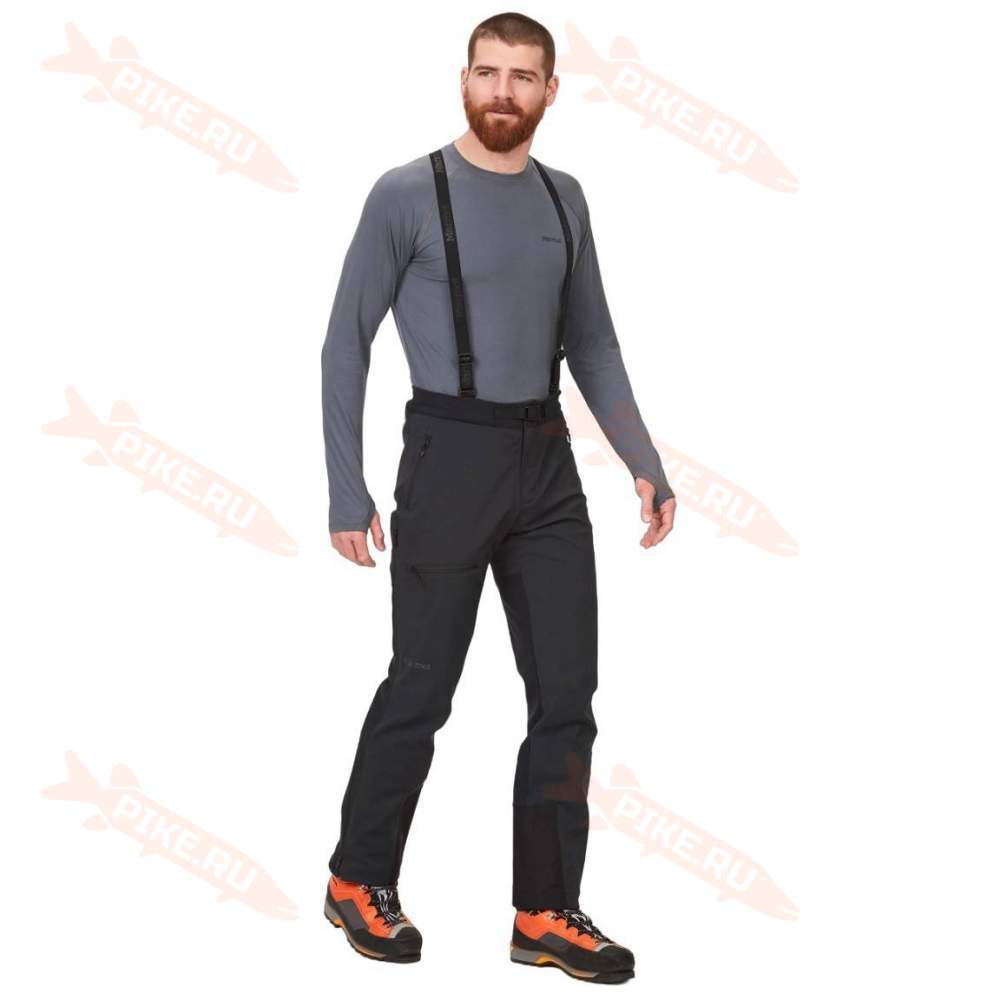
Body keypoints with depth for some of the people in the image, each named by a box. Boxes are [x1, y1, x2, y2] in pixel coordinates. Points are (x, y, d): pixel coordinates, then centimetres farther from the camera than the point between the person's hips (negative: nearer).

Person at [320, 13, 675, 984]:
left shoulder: (564, 200, 10)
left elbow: (592, 344, 15)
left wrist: (644, 461, 5)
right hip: (449, 459, -5)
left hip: (547, 465, 5)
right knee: (422, 691, 4)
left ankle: (545, 913, 15)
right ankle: (358, 881, 25)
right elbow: (346, 343, -5)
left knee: (566, 694, 4)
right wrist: (346, 489, -10)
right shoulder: (407, 195, -6)